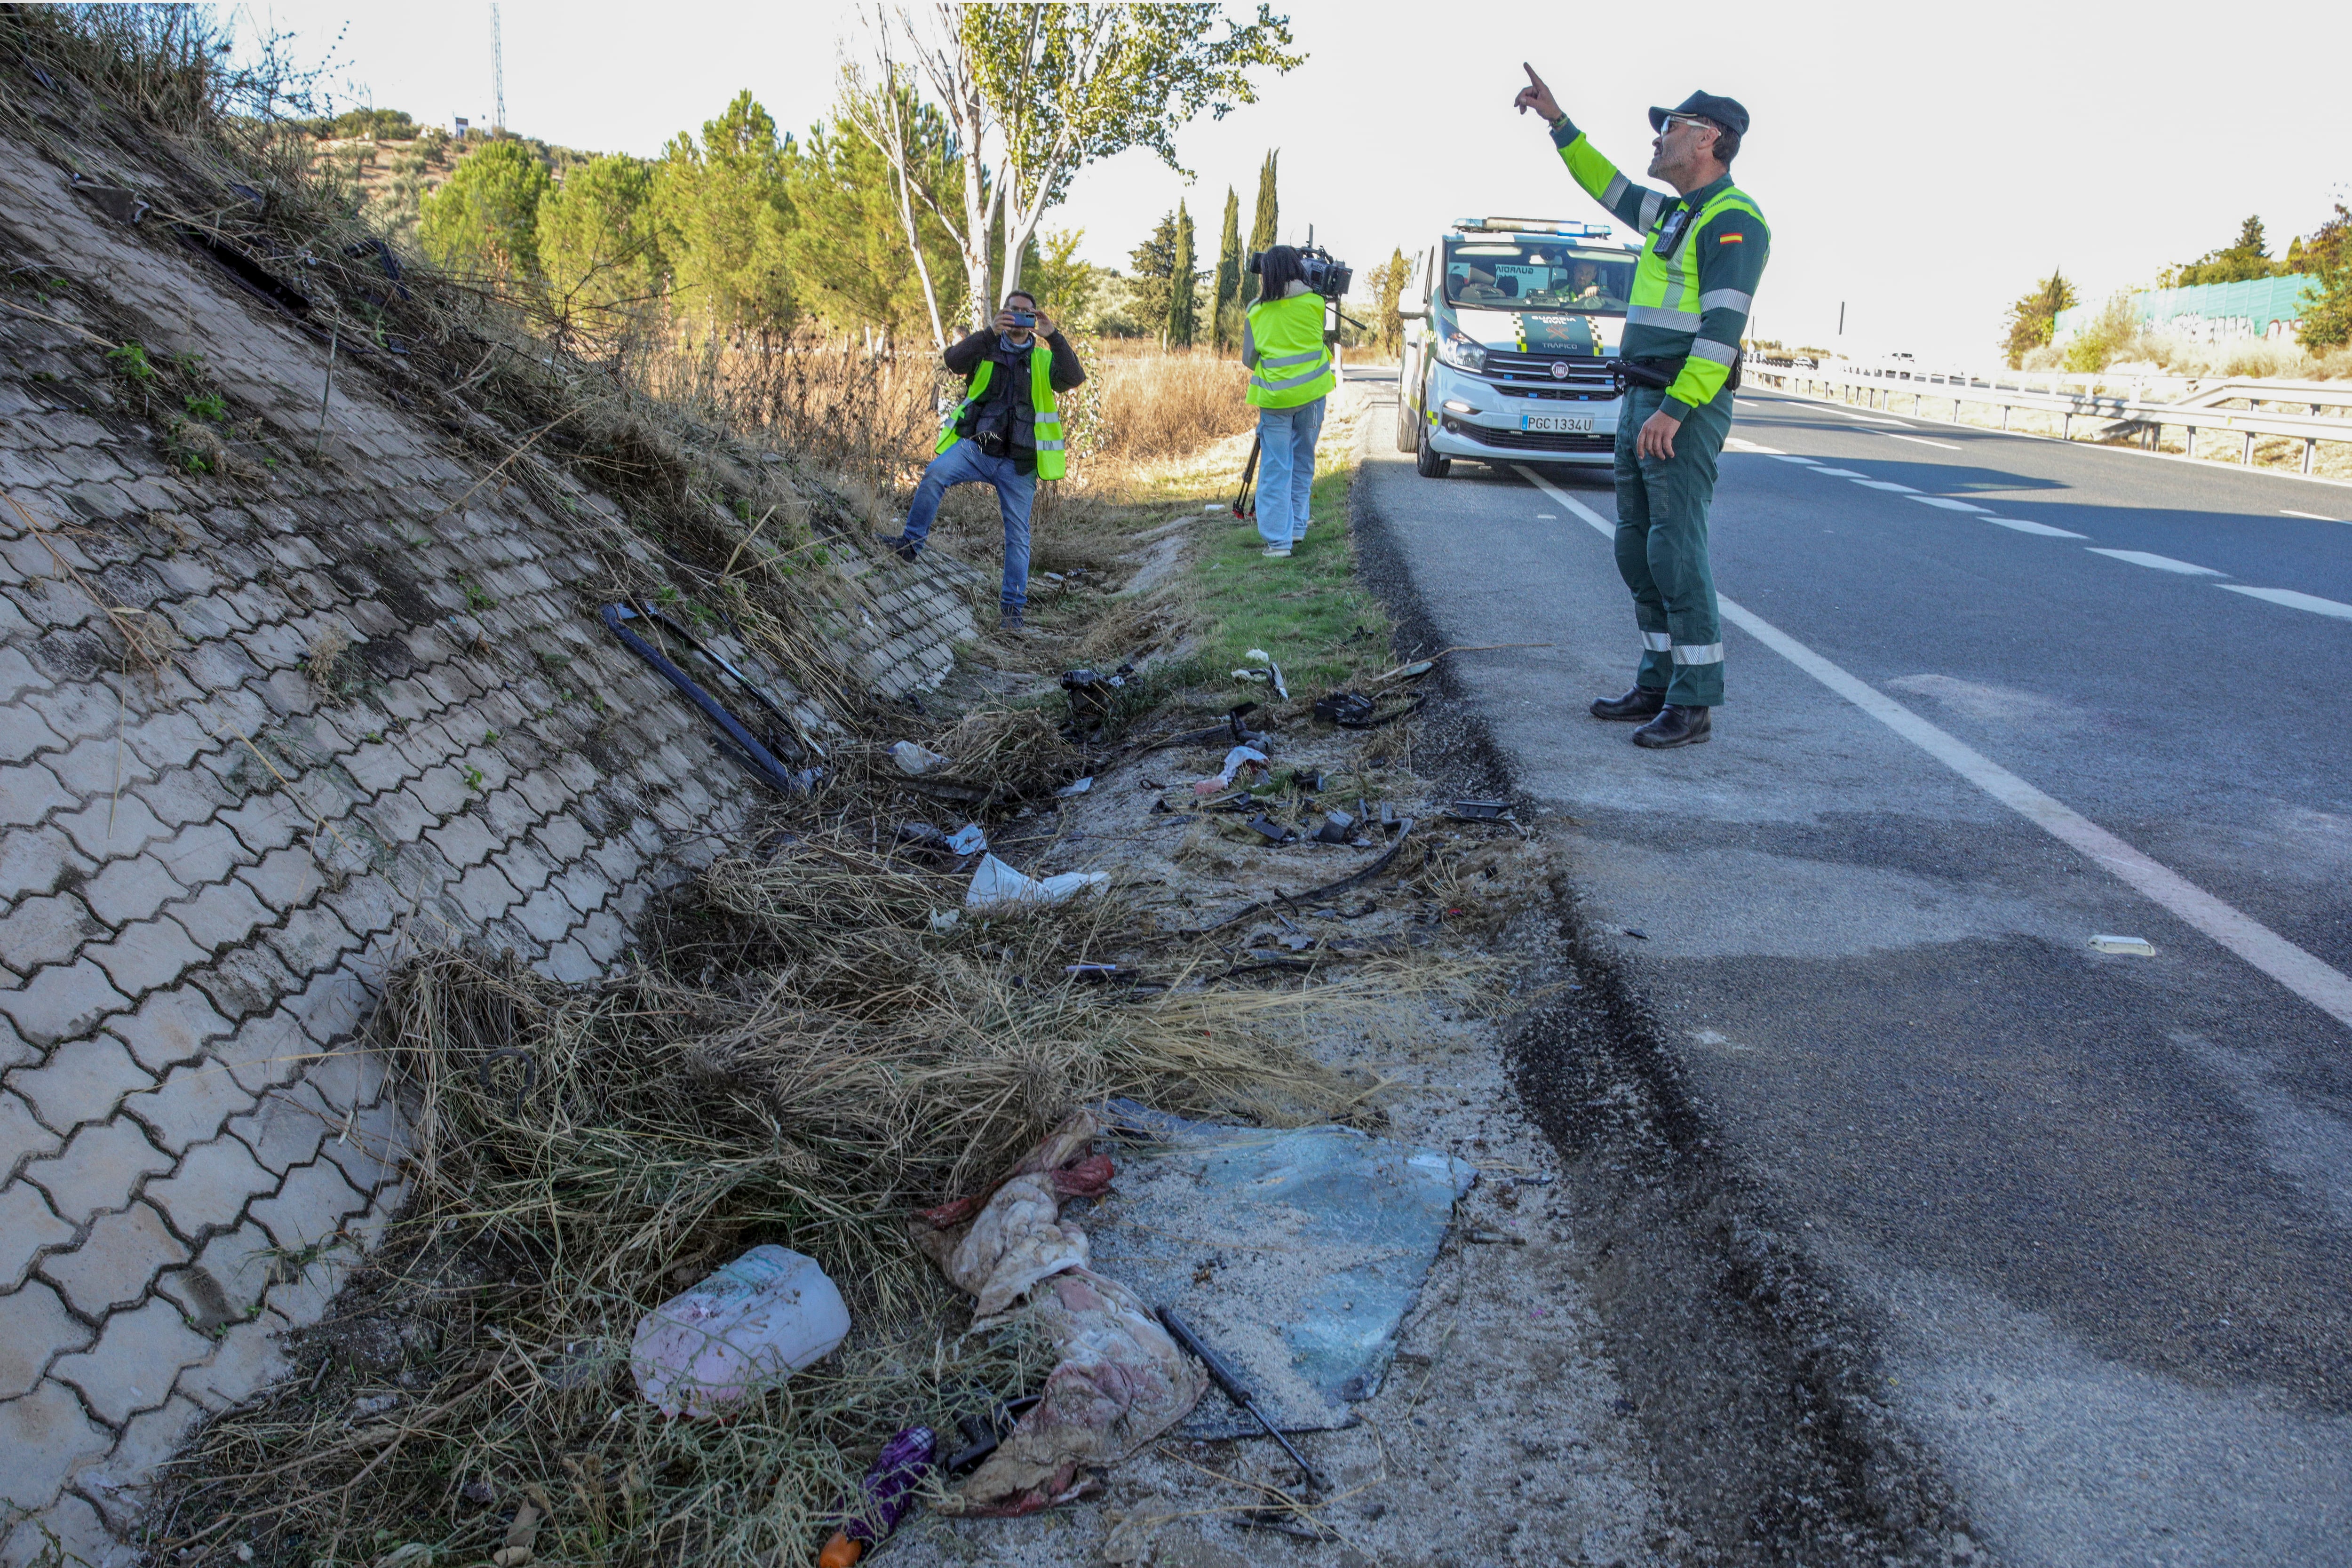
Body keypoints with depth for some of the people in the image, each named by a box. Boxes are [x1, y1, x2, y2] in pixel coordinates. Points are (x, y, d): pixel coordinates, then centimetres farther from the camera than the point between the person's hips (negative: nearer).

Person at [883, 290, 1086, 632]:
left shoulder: (1043, 360, 11)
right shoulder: (986, 350, 11)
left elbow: (1075, 378, -8)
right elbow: (954, 360, -10)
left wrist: (1053, 337, -18)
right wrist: (991, 333, -20)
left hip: (1017, 462, 0)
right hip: (975, 448, 0)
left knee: (1018, 535, 1)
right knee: (935, 473, -28)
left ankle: (1011, 605, 11)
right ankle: (911, 543, -18)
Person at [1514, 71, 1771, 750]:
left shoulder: (1732, 220, -10)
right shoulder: (1675, 212, 19)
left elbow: (1723, 329, -19)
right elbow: (1609, 186, 35)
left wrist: (1675, 409, -25)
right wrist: (1557, 122, 32)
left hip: (1685, 409, -10)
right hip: (1643, 400, 10)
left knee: (1676, 548, -11)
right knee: (1637, 547, 11)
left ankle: (1694, 705, -7)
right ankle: (1658, 683, 20)